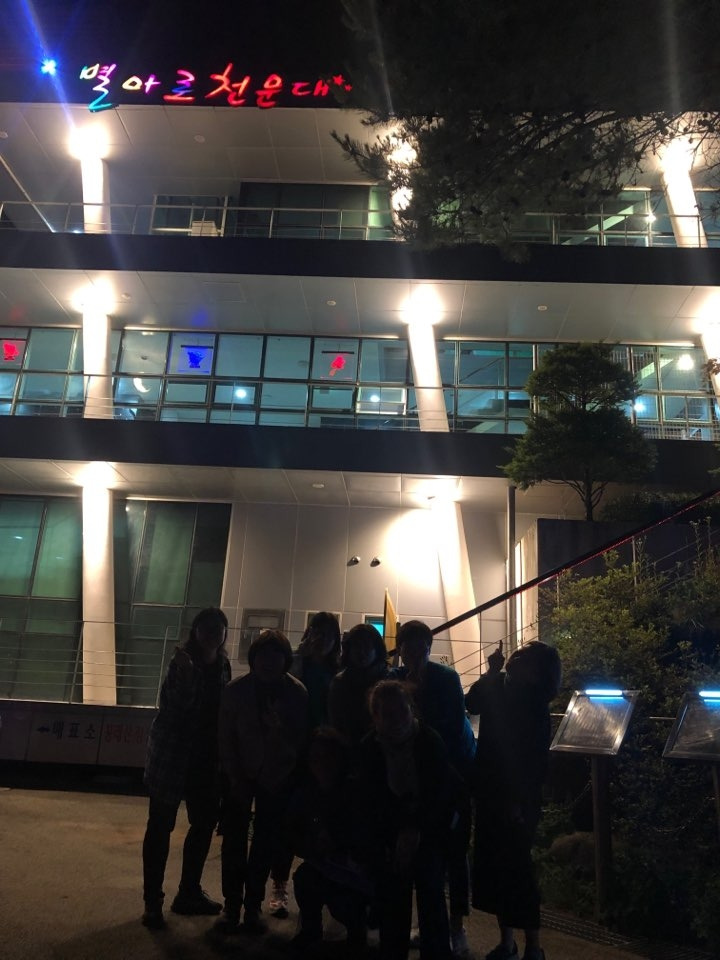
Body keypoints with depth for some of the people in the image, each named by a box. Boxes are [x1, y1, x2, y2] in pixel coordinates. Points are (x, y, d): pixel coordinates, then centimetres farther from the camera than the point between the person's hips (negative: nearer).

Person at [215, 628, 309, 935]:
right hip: (241, 776, 0)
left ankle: (253, 907, 25)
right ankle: (232, 906, 23)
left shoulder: (298, 693, -14)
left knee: (266, 844, 9)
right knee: (234, 842, 6)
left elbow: (303, 738, -11)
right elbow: (226, 737, -8)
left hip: (278, 779, 0)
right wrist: (235, 778, -11)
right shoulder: (235, 690, -12)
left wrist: (291, 774, -15)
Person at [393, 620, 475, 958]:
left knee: (454, 848, 1)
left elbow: (455, 724, -18)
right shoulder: (395, 679, -6)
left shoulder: (446, 677, -16)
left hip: (453, 767, -3)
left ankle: (457, 926, 15)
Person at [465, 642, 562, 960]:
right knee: (491, 867, 14)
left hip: (515, 800, -6)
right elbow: (471, 703, -1)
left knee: (515, 869, 3)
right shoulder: (500, 687, 2)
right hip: (491, 793, 6)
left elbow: (535, 760, -14)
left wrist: (521, 802, -15)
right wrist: (491, 672, -6)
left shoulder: (534, 706, -15)